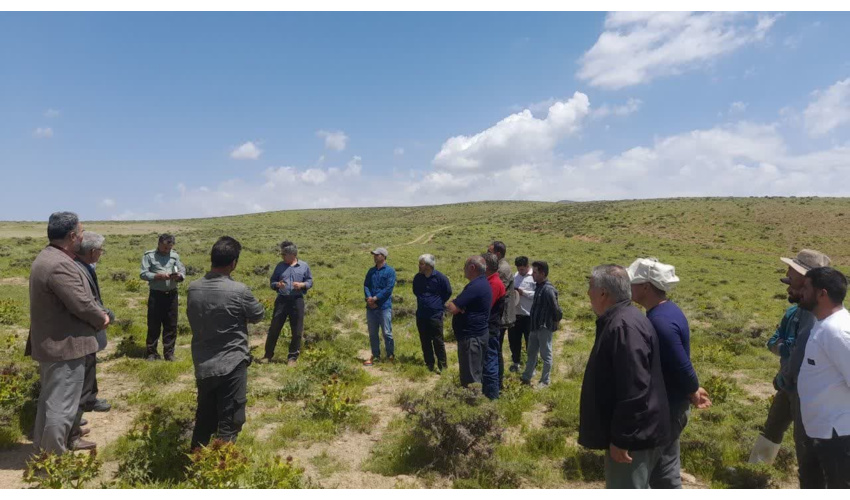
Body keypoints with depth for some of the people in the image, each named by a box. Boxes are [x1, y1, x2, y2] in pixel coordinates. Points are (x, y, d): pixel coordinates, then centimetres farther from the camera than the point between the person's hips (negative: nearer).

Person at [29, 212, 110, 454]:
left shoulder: (48, 257, 10)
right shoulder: (60, 265, -25)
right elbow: (82, 304, -24)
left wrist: (97, 312, 4)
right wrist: (102, 319, -6)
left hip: (52, 342, 11)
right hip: (64, 345, -11)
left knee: (51, 398, 23)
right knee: (62, 404, 0)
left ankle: (44, 446, 38)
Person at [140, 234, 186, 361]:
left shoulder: (174, 256, 7)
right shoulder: (149, 255, -1)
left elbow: (183, 271, 4)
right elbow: (143, 274, -7)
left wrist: (179, 276, -18)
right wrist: (158, 276, -20)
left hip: (171, 294, 3)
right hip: (156, 294, -2)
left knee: (171, 325, 7)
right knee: (153, 325, 5)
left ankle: (169, 353, 17)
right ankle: (151, 352, 18)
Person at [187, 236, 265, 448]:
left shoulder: (193, 288, -3)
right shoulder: (239, 291, -18)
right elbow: (258, 315, -1)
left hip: (202, 365, 6)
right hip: (231, 364, -6)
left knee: (204, 418, 22)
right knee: (229, 423, 5)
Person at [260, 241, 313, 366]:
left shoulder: (304, 266, 2)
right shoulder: (280, 266, 6)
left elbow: (310, 281, 7)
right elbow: (272, 281, 11)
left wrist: (302, 285, -13)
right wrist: (277, 285, -11)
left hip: (297, 301, -1)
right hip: (281, 300, 1)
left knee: (297, 331, 4)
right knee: (274, 328, 5)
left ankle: (293, 356, 17)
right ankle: (268, 354, 20)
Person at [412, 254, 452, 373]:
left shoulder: (440, 277, -11)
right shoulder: (418, 277, 4)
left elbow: (448, 292, 1)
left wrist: (438, 303, 4)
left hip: (435, 315, -5)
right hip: (421, 315, 5)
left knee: (438, 341, 0)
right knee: (425, 341, 11)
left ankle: (442, 366, 10)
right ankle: (429, 364, 23)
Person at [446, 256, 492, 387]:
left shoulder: (475, 286, -22)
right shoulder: (482, 283, 12)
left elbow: (452, 308, -25)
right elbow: (462, 305, 13)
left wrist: (449, 304, -3)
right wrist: (455, 303, -10)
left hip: (471, 337, -10)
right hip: (477, 334, 10)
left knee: (471, 378, -2)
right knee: (475, 374, 19)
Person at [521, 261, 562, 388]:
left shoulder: (548, 289, -22)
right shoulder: (539, 286, 7)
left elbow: (557, 309, -22)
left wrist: (555, 322, -10)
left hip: (545, 327, -9)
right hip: (535, 326, 9)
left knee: (546, 355, 5)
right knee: (531, 353, 17)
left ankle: (545, 381, 17)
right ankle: (526, 378, 28)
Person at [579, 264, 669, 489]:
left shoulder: (624, 326, -25)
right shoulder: (619, 320, 9)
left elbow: (634, 390, -29)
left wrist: (621, 439, -23)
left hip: (633, 436, -10)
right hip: (635, 431, 10)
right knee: (636, 487, 23)